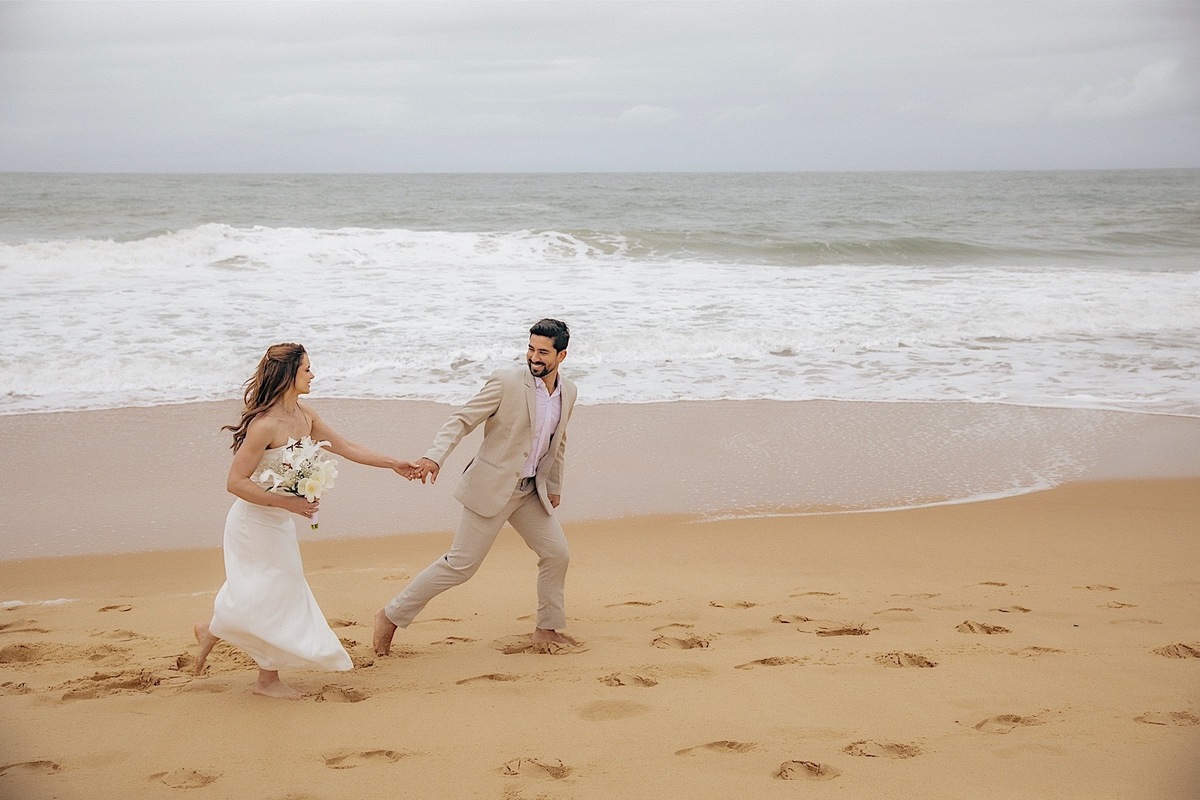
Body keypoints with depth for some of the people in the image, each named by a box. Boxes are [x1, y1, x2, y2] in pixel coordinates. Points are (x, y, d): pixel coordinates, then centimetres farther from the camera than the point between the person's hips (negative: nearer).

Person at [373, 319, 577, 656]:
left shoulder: (568, 392, 5)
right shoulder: (506, 382, -16)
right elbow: (462, 419, -18)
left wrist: (554, 486, 24)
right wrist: (434, 456, -32)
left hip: (531, 491, 7)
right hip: (492, 488, -7)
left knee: (557, 554, 7)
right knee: (460, 564, -5)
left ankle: (548, 629, 26)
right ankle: (391, 616, 6)